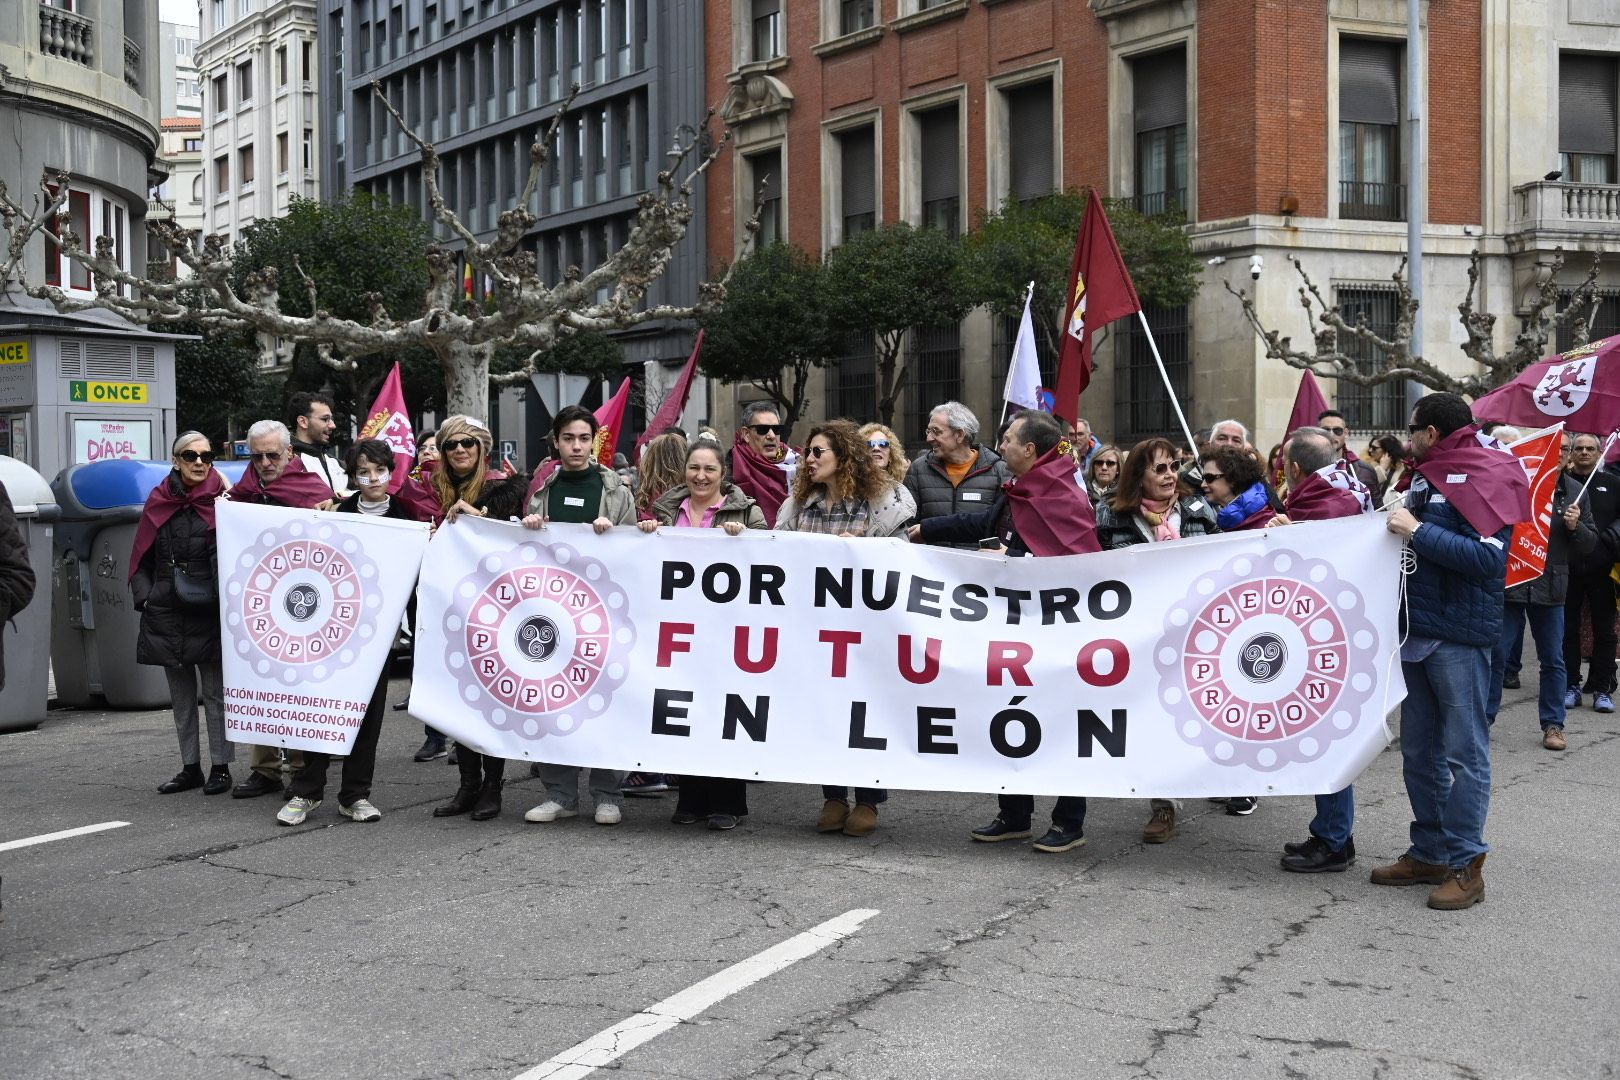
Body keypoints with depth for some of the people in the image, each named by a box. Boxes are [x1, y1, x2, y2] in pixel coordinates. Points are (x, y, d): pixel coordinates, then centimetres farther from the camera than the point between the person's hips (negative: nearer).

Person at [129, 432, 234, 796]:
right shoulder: (158, 503, 6)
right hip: (166, 615, 4)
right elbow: (141, 560, 10)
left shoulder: (221, 501, -4)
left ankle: (220, 767, 9)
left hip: (209, 615, -4)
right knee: (180, 696, 12)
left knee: (215, 692, 2)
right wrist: (144, 598, -1)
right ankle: (190, 767, 21)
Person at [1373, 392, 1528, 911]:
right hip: (1417, 632, 8)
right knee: (1419, 751, 13)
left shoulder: (1483, 479, -11)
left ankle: (1465, 865, 3)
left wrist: (1418, 531, -20)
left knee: (1463, 752, -3)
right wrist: (1395, 524, 6)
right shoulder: (1426, 479, 13)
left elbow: (1488, 559, -22)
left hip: (1459, 638, -8)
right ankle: (1428, 853, 23)